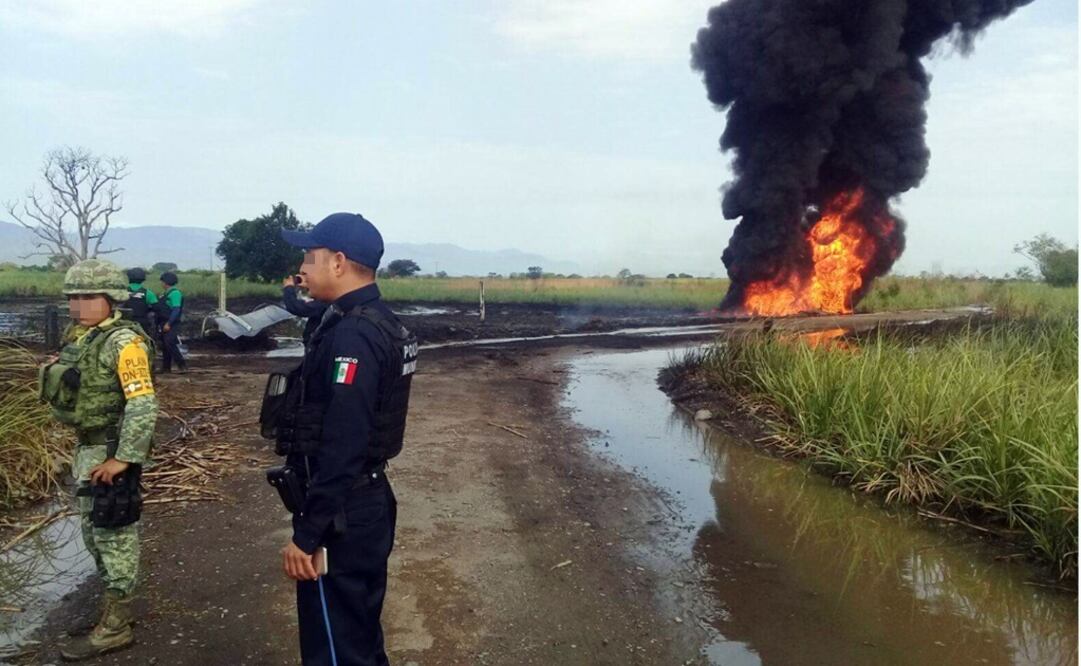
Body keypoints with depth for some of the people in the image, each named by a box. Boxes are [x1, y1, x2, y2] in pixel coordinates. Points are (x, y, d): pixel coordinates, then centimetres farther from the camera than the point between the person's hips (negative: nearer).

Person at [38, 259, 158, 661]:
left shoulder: (123, 342, -19)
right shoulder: (78, 336, 8)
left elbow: (144, 404, -24)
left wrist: (124, 458, -25)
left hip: (112, 452, -9)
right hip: (86, 448, 9)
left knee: (114, 533, 0)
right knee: (93, 532, 18)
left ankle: (115, 627, 12)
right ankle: (114, 607, 33)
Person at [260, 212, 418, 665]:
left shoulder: (352, 336, -22)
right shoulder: (379, 324, 9)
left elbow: (340, 448, -26)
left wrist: (306, 534, -21)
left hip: (340, 520, -10)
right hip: (366, 506, 10)